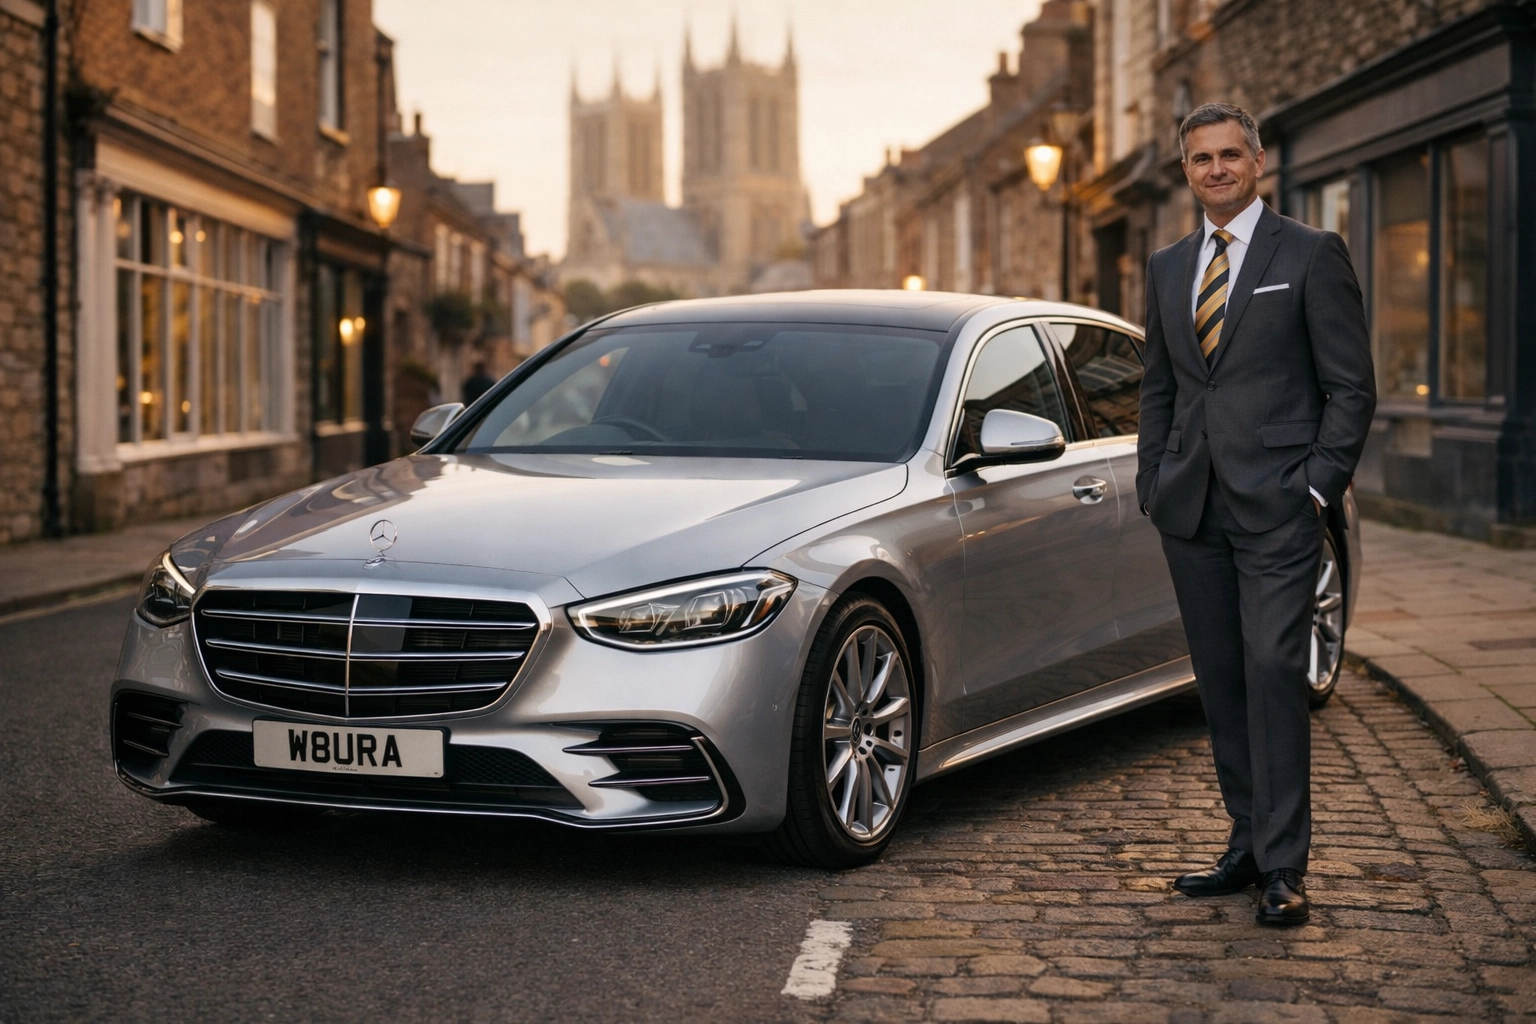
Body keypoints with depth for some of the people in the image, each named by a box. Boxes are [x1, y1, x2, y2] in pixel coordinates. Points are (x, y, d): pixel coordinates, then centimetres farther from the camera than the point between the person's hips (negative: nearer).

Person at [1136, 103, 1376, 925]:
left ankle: (1283, 867, -6)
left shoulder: (1311, 255, 0)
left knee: (1273, 672, -10)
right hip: (1192, 511, 5)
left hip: (1277, 507, -5)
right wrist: (1151, 484, 10)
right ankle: (1249, 843, 17)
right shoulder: (1167, 268, 15)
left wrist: (1319, 487, -10)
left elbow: (1352, 385, -2)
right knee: (1220, 680, 8)